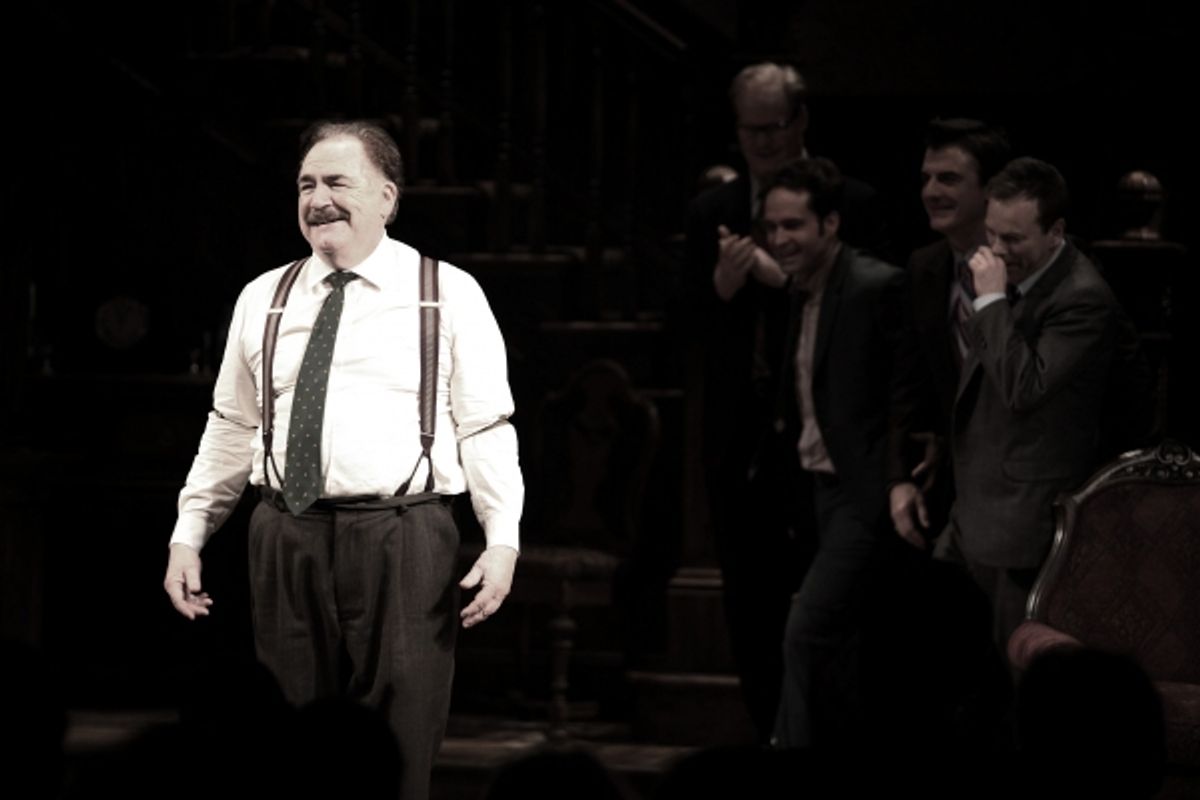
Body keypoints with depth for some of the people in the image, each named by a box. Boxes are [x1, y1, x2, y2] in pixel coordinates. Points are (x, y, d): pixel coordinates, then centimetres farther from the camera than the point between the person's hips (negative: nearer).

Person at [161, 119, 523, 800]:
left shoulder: (449, 297, 3)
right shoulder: (263, 300, 13)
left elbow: (486, 428, -1)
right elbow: (232, 429, 16)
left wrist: (502, 539, -10)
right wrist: (188, 535, 11)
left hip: (402, 542, -3)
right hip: (288, 539, 3)